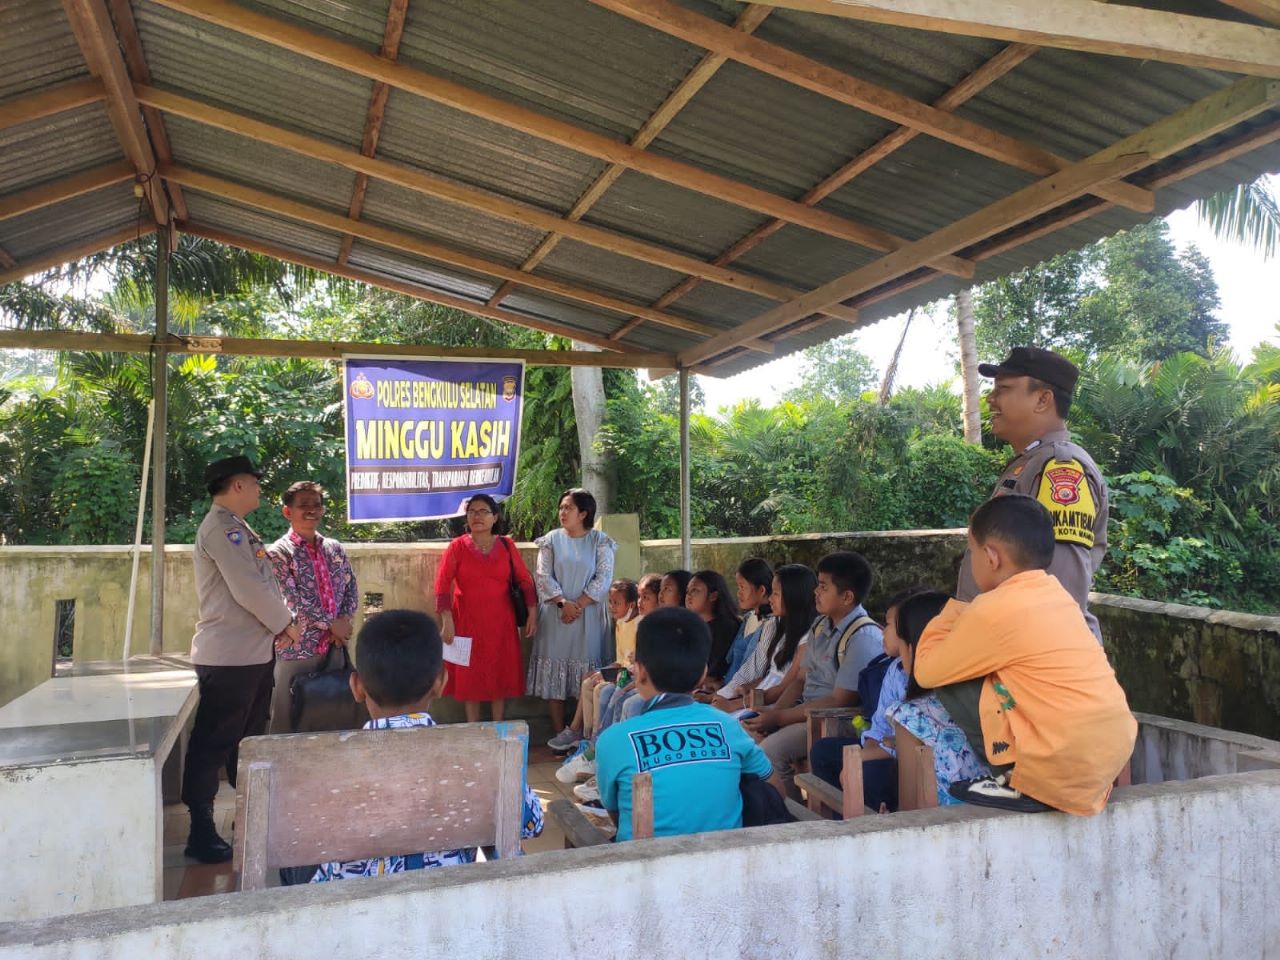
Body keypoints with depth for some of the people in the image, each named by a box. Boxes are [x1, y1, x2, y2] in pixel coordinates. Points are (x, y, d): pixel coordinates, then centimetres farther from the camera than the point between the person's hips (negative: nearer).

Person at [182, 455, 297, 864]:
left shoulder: (236, 528, 18)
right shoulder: (221, 527, -15)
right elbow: (248, 589, -22)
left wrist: (279, 624, 3)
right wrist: (285, 623, -9)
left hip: (254, 652, 10)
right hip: (229, 656, -10)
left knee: (248, 739, 18)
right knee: (213, 743, -1)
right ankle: (201, 833, 7)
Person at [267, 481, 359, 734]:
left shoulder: (335, 549, 11)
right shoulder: (278, 552, -6)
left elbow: (352, 589, 11)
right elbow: (292, 601, -14)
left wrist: (344, 621, -7)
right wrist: (331, 623, -12)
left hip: (334, 647, 5)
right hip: (296, 649, -5)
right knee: (288, 721, 4)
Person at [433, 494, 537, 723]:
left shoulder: (506, 545, 3)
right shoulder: (457, 546, -3)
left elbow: (524, 580, 5)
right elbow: (442, 584, -9)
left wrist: (532, 613, -2)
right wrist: (447, 621, -17)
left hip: (501, 622, 2)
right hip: (468, 622, -1)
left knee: (500, 675, 7)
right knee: (470, 677, 5)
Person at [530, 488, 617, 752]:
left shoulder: (600, 541, 2)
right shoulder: (551, 540, 6)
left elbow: (603, 578, -5)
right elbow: (543, 576, -1)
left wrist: (578, 605, -13)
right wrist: (563, 603, -14)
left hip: (589, 616, -1)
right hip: (555, 615, 1)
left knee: (587, 674, -2)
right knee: (554, 671, 1)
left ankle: (578, 730, 5)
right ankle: (560, 732, 8)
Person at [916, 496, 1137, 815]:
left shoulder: (993, 610, -14)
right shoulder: (1057, 595, 10)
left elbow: (927, 672, -2)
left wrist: (949, 615, 10)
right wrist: (964, 618, 16)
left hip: (1063, 772, -8)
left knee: (951, 683, -1)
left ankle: (1016, 783, 2)